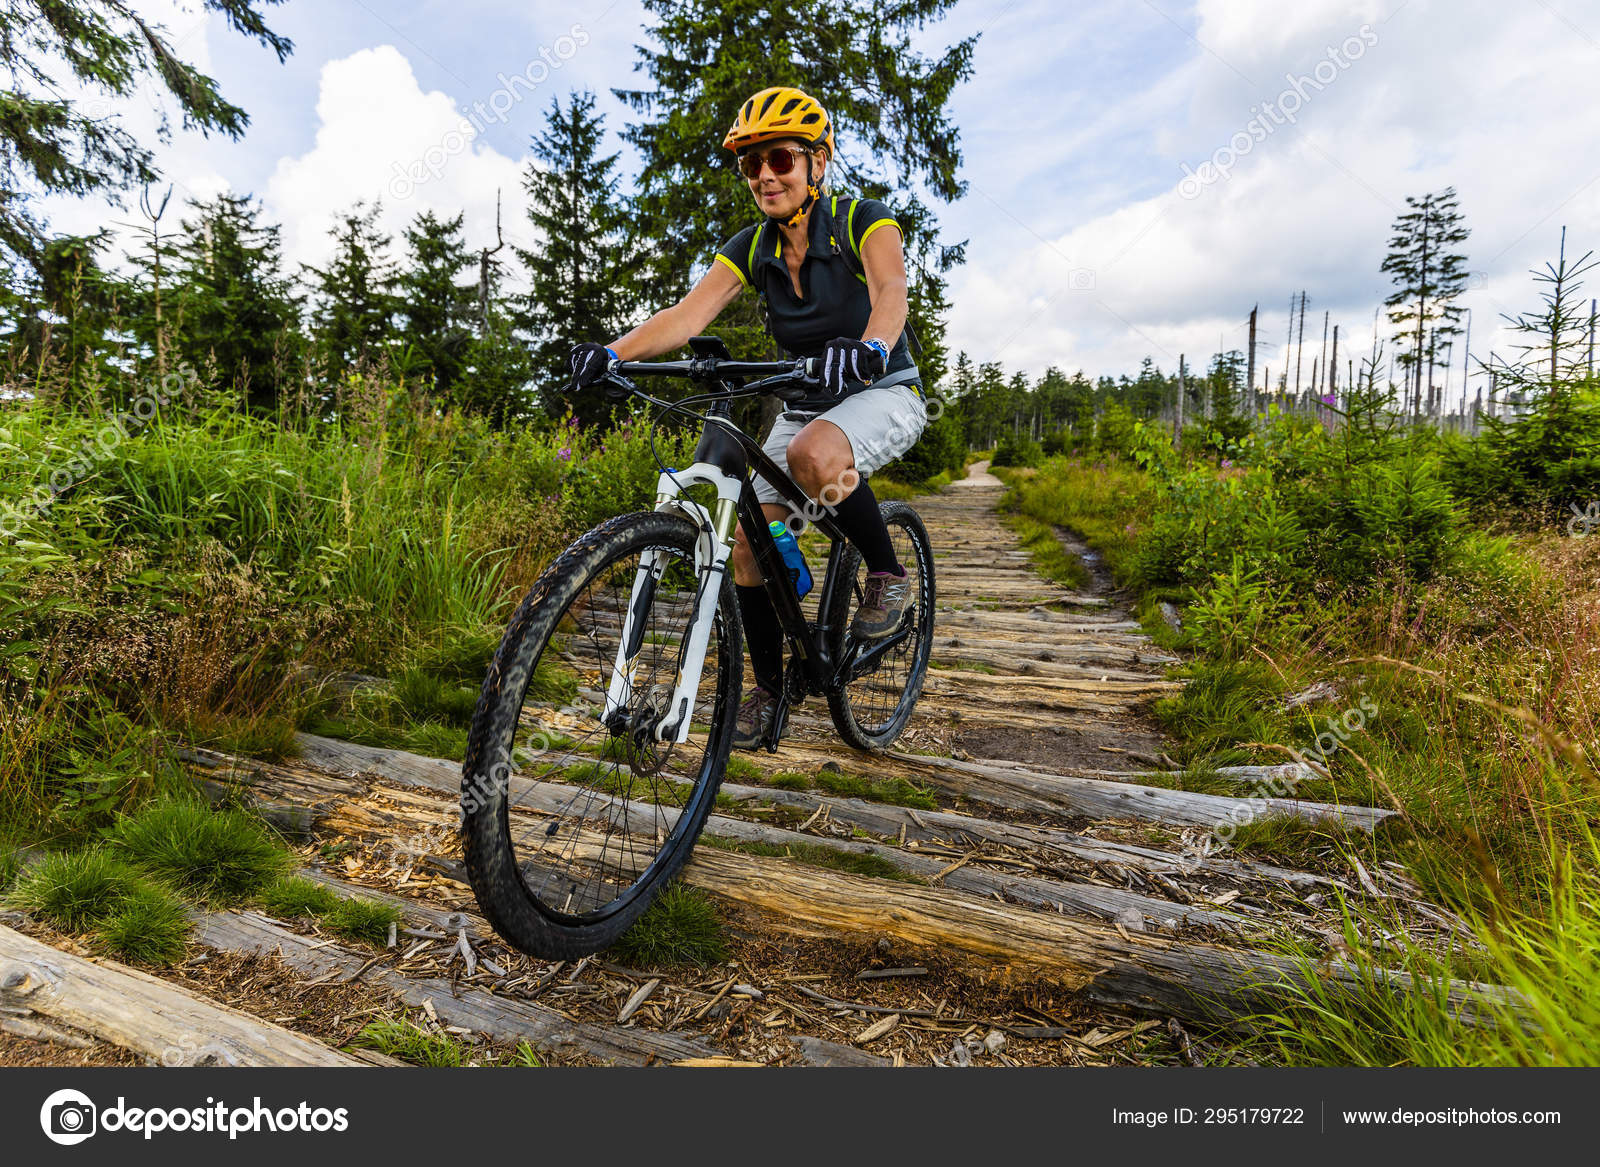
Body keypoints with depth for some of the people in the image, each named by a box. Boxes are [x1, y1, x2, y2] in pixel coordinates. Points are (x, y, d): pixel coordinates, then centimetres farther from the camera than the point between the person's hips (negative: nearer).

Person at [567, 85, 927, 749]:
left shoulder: (863, 221, -11)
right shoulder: (752, 249, 1)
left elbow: (891, 289, -31)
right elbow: (688, 313, -14)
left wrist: (868, 348, -54)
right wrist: (612, 353, -32)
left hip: (882, 392, -5)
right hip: (805, 406, 5)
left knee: (815, 455, -39)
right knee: (748, 539, -8)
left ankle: (887, 575, -15)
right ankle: (768, 687, 10)